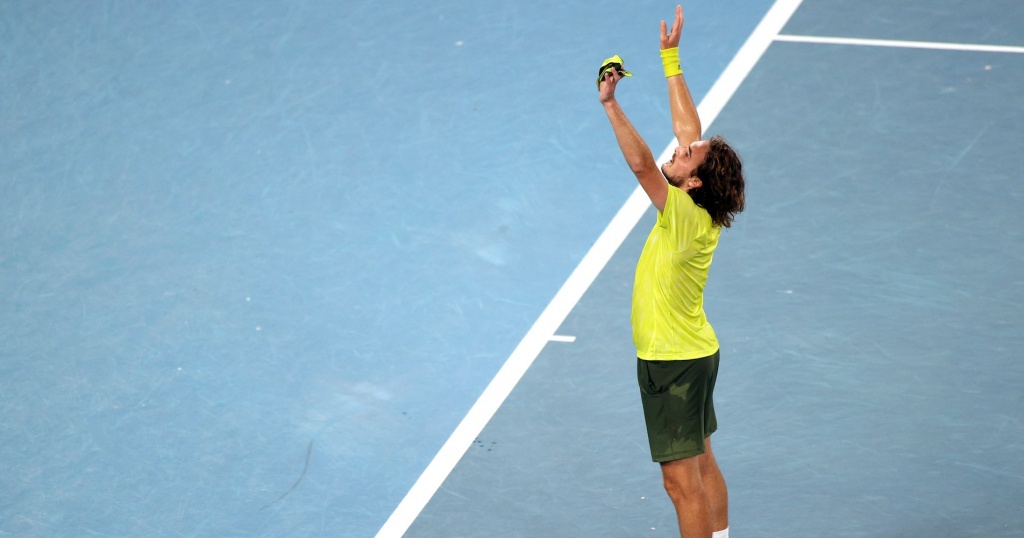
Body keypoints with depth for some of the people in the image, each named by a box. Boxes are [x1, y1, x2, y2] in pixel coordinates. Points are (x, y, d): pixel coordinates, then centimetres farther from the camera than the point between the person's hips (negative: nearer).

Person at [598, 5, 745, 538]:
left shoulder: (686, 218, -24)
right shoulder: (698, 211, -1)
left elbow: (642, 163, -37)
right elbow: (688, 126, 6)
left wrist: (610, 105, -37)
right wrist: (670, 58, 6)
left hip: (672, 363, -10)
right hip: (694, 354, 10)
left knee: (682, 481, -2)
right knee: (703, 466, 19)